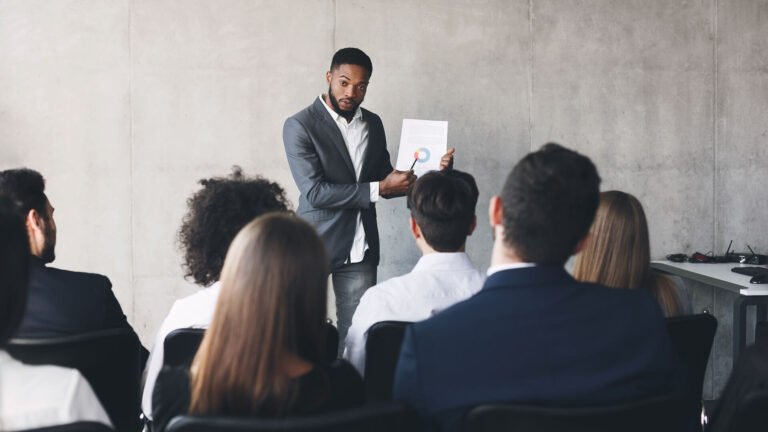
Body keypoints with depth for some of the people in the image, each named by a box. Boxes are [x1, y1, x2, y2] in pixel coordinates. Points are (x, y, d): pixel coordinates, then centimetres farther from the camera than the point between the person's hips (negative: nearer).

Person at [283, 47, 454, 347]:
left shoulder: (373, 124, 10)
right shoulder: (300, 126, -8)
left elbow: (385, 182, 16)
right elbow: (315, 191, -17)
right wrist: (379, 188, -18)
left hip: (360, 249, 4)